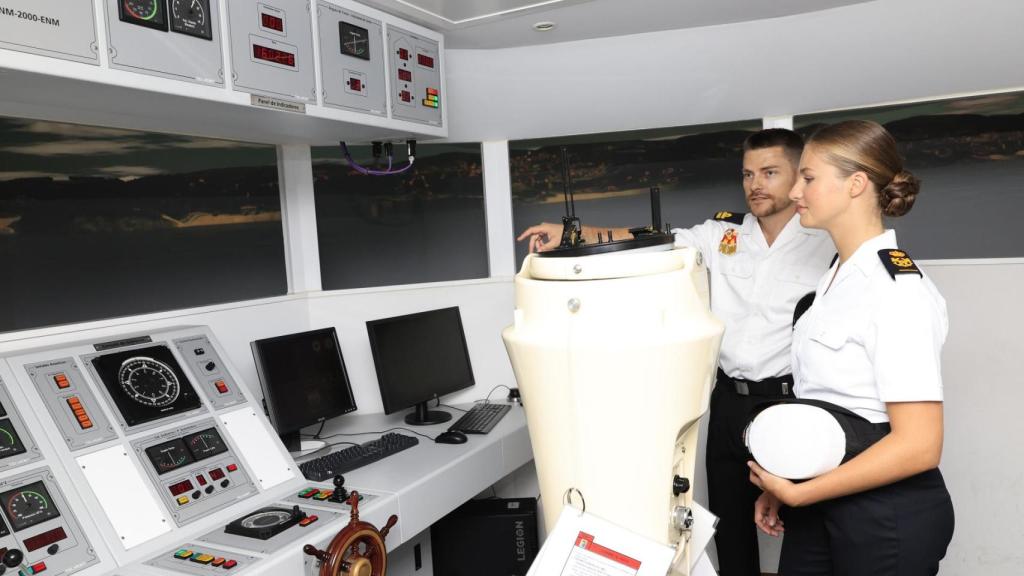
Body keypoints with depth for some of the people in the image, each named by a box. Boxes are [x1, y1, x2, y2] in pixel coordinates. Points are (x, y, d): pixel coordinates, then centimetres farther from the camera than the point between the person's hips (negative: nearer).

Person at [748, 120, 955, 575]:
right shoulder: (837, 277, 6)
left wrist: (798, 493, -19)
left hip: (888, 513, -7)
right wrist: (782, 483, 8)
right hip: (822, 500, 8)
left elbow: (918, 445, -23)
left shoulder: (897, 289, -19)